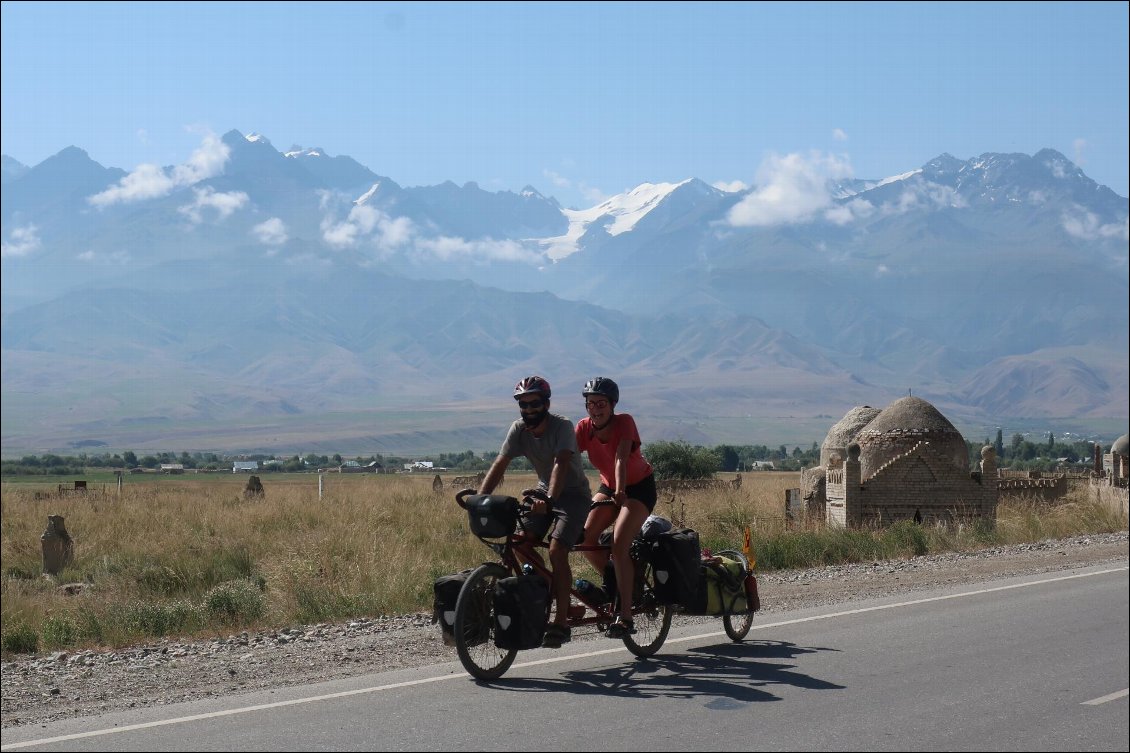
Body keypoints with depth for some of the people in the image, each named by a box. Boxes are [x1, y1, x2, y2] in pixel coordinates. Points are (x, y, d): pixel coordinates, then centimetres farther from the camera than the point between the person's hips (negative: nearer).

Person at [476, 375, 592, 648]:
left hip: (572, 493, -6)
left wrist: (549, 499, -53)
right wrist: (479, 498, -28)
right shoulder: (519, 429, -8)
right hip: (543, 492, 6)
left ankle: (560, 624, -16)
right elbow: (499, 465, -14)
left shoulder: (562, 426, -23)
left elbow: (561, 464, -37)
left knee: (556, 552, -21)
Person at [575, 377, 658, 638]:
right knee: (585, 540, -15)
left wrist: (620, 492, -53)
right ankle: (616, 585, 9)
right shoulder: (584, 428, -13)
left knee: (618, 546, -22)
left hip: (639, 487, -5)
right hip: (609, 487, 5)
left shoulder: (624, 422, -24)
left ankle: (625, 617, -18)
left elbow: (621, 459, -38)